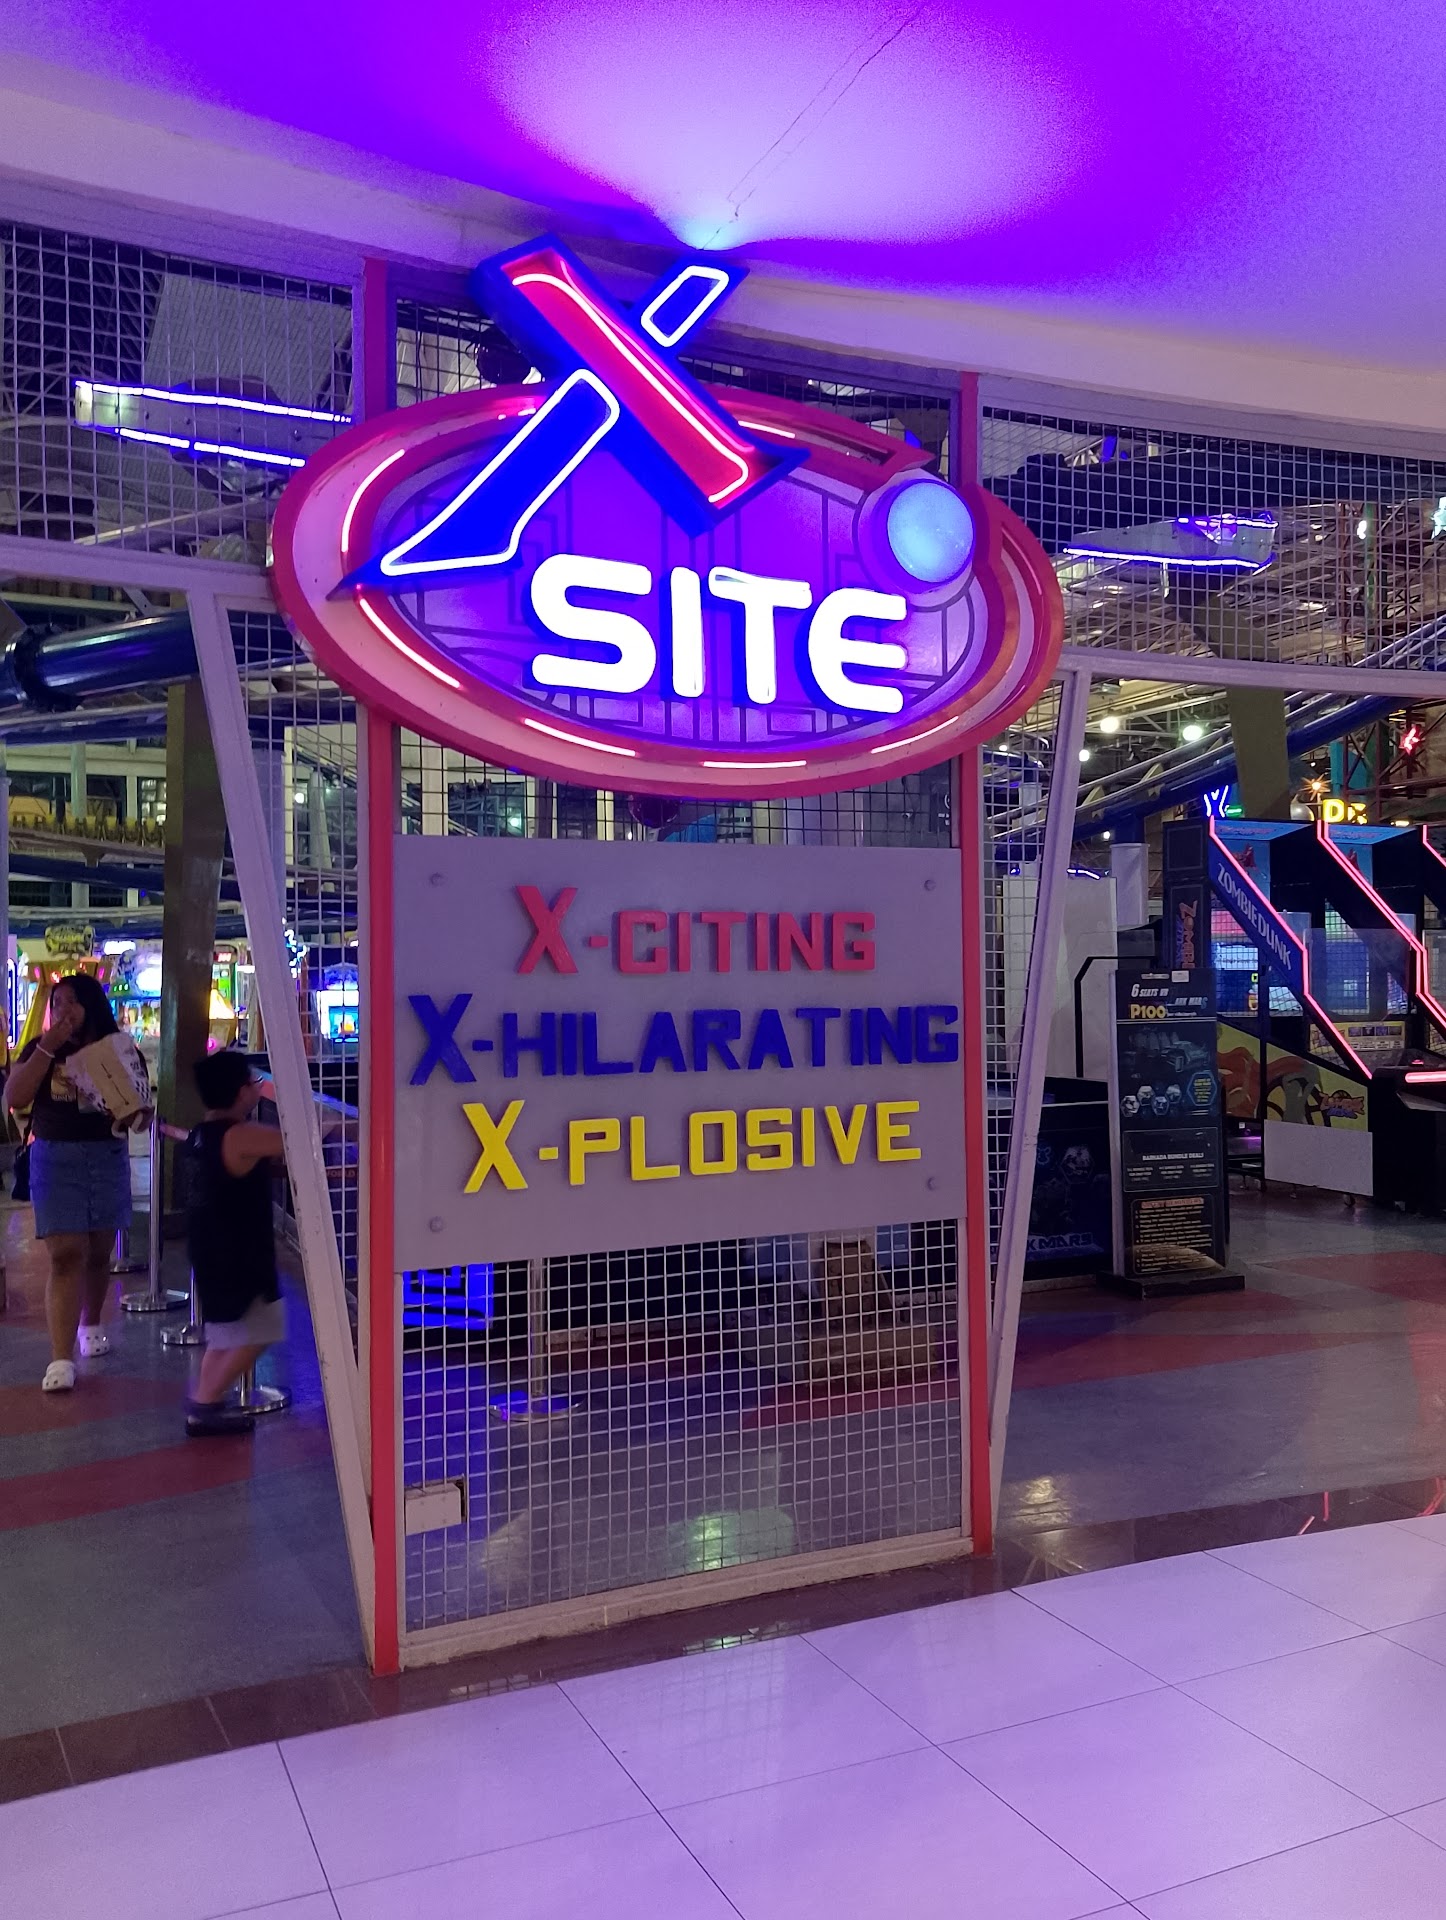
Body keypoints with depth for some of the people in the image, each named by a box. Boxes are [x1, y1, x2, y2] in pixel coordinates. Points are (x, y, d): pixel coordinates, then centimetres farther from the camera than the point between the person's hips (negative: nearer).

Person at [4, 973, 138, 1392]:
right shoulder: (40, 1049, 3)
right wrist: (47, 1047, -16)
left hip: (108, 1158, 2)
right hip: (56, 1160, -2)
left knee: (98, 1252, 13)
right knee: (65, 1256, -10)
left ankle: (91, 1324, 38)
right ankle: (61, 1359, -11)